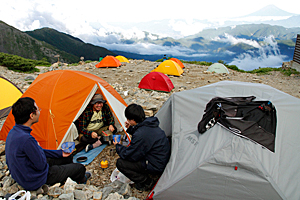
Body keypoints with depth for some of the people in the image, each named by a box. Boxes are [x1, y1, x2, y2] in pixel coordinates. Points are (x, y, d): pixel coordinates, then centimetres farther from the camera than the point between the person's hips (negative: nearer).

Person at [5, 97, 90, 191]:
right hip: (34, 182, -9)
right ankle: (80, 180, 40)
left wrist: (60, 153, 11)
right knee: (80, 168, 4)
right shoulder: (25, 139, -36)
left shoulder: (13, 131, -3)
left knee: (67, 157, 21)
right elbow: (41, 165, -25)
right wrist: (37, 146, -7)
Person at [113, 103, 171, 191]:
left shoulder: (141, 134, -29)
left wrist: (118, 146, 1)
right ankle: (149, 174, 17)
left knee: (120, 163, -8)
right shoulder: (150, 124, -1)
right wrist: (130, 128, 10)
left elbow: (128, 155, -17)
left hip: (157, 167, -9)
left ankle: (147, 182, 0)